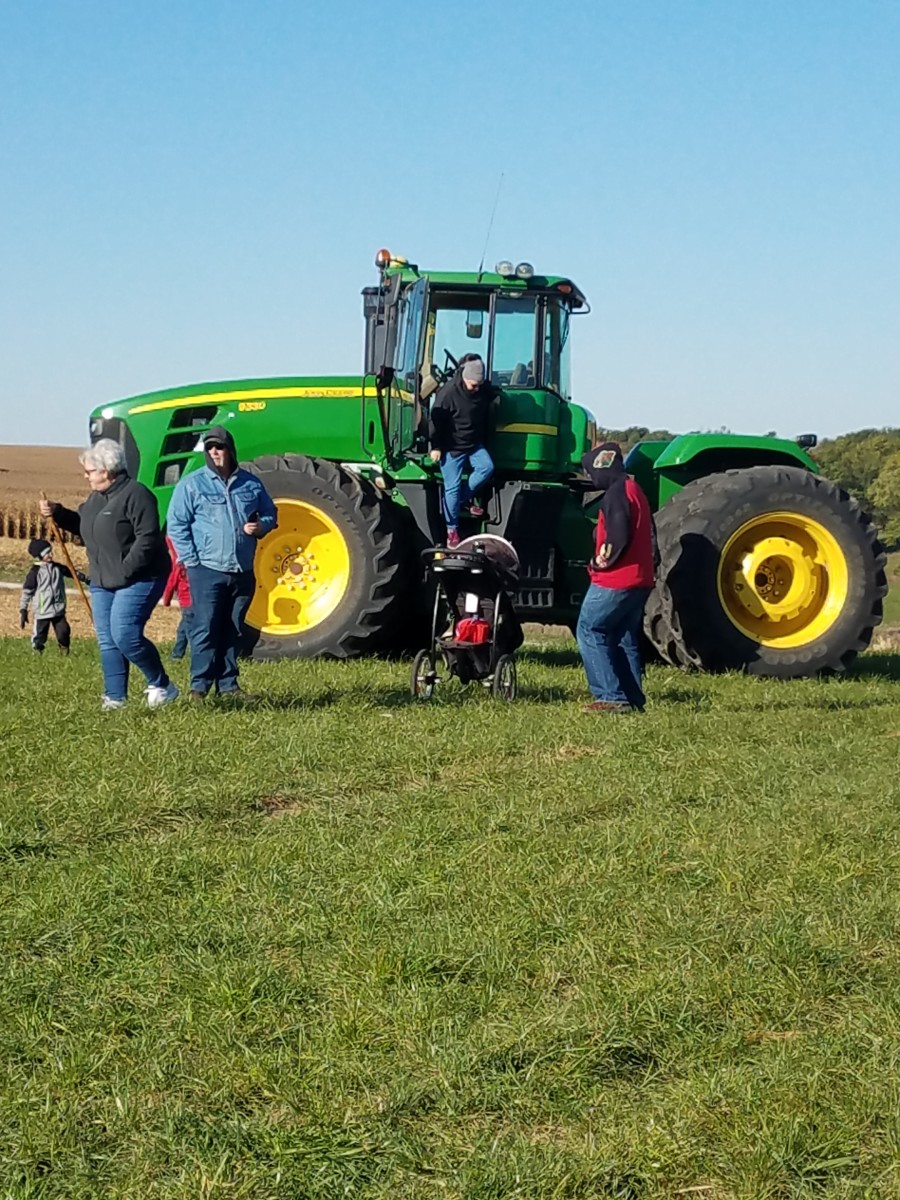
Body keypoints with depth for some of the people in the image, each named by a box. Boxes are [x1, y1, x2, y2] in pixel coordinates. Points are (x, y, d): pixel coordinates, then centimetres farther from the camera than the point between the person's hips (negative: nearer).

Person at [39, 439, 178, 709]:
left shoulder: (136, 494, -17)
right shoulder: (96, 497, 13)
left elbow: (147, 539, -23)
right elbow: (84, 528, 25)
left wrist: (125, 571, -25)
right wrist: (58, 513, 9)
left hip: (138, 579, -10)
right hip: (102, 582, 10)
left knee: (124, 635, -16)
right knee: (107, 641, 8)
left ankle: (161, 685, 1)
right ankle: (114, 697, 14)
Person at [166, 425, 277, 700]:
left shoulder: (250, 483, 9)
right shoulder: (192, 484, -2)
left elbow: (270, 513, 21)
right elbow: (176, 525, -3)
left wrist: (261, 526, -3)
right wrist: (192, 561, -10)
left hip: (243, 572, 4)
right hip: (207, 571, -4)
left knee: (232, 631, 10)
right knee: (205, 629, -8)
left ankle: (228, 685, 17)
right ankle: (199, 686, -2)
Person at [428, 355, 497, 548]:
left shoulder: (485, 390, -3)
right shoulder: (448, 392, -20)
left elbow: (486, 418, 17)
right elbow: (436, 420, -14)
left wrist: (483, 441, 21)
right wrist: (436, 446, -12)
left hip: (474, 445, 6)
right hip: (452, 447, -6)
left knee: (487, 466, -17)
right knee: (452, 487, -4)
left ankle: (465, 498, 6)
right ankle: (452, 530, 5)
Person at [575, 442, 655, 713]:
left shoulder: (616, 493, -13)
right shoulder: (634, 490, 18)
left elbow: (618, 536, -23)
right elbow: (646, 534, 21)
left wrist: (600, 562, -9)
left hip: (615, 581, -10)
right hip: (639, 580, 10)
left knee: (589, 632, -5)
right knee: (625, 639, 14)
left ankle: (611, 697, -12)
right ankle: (633, 699, 11)